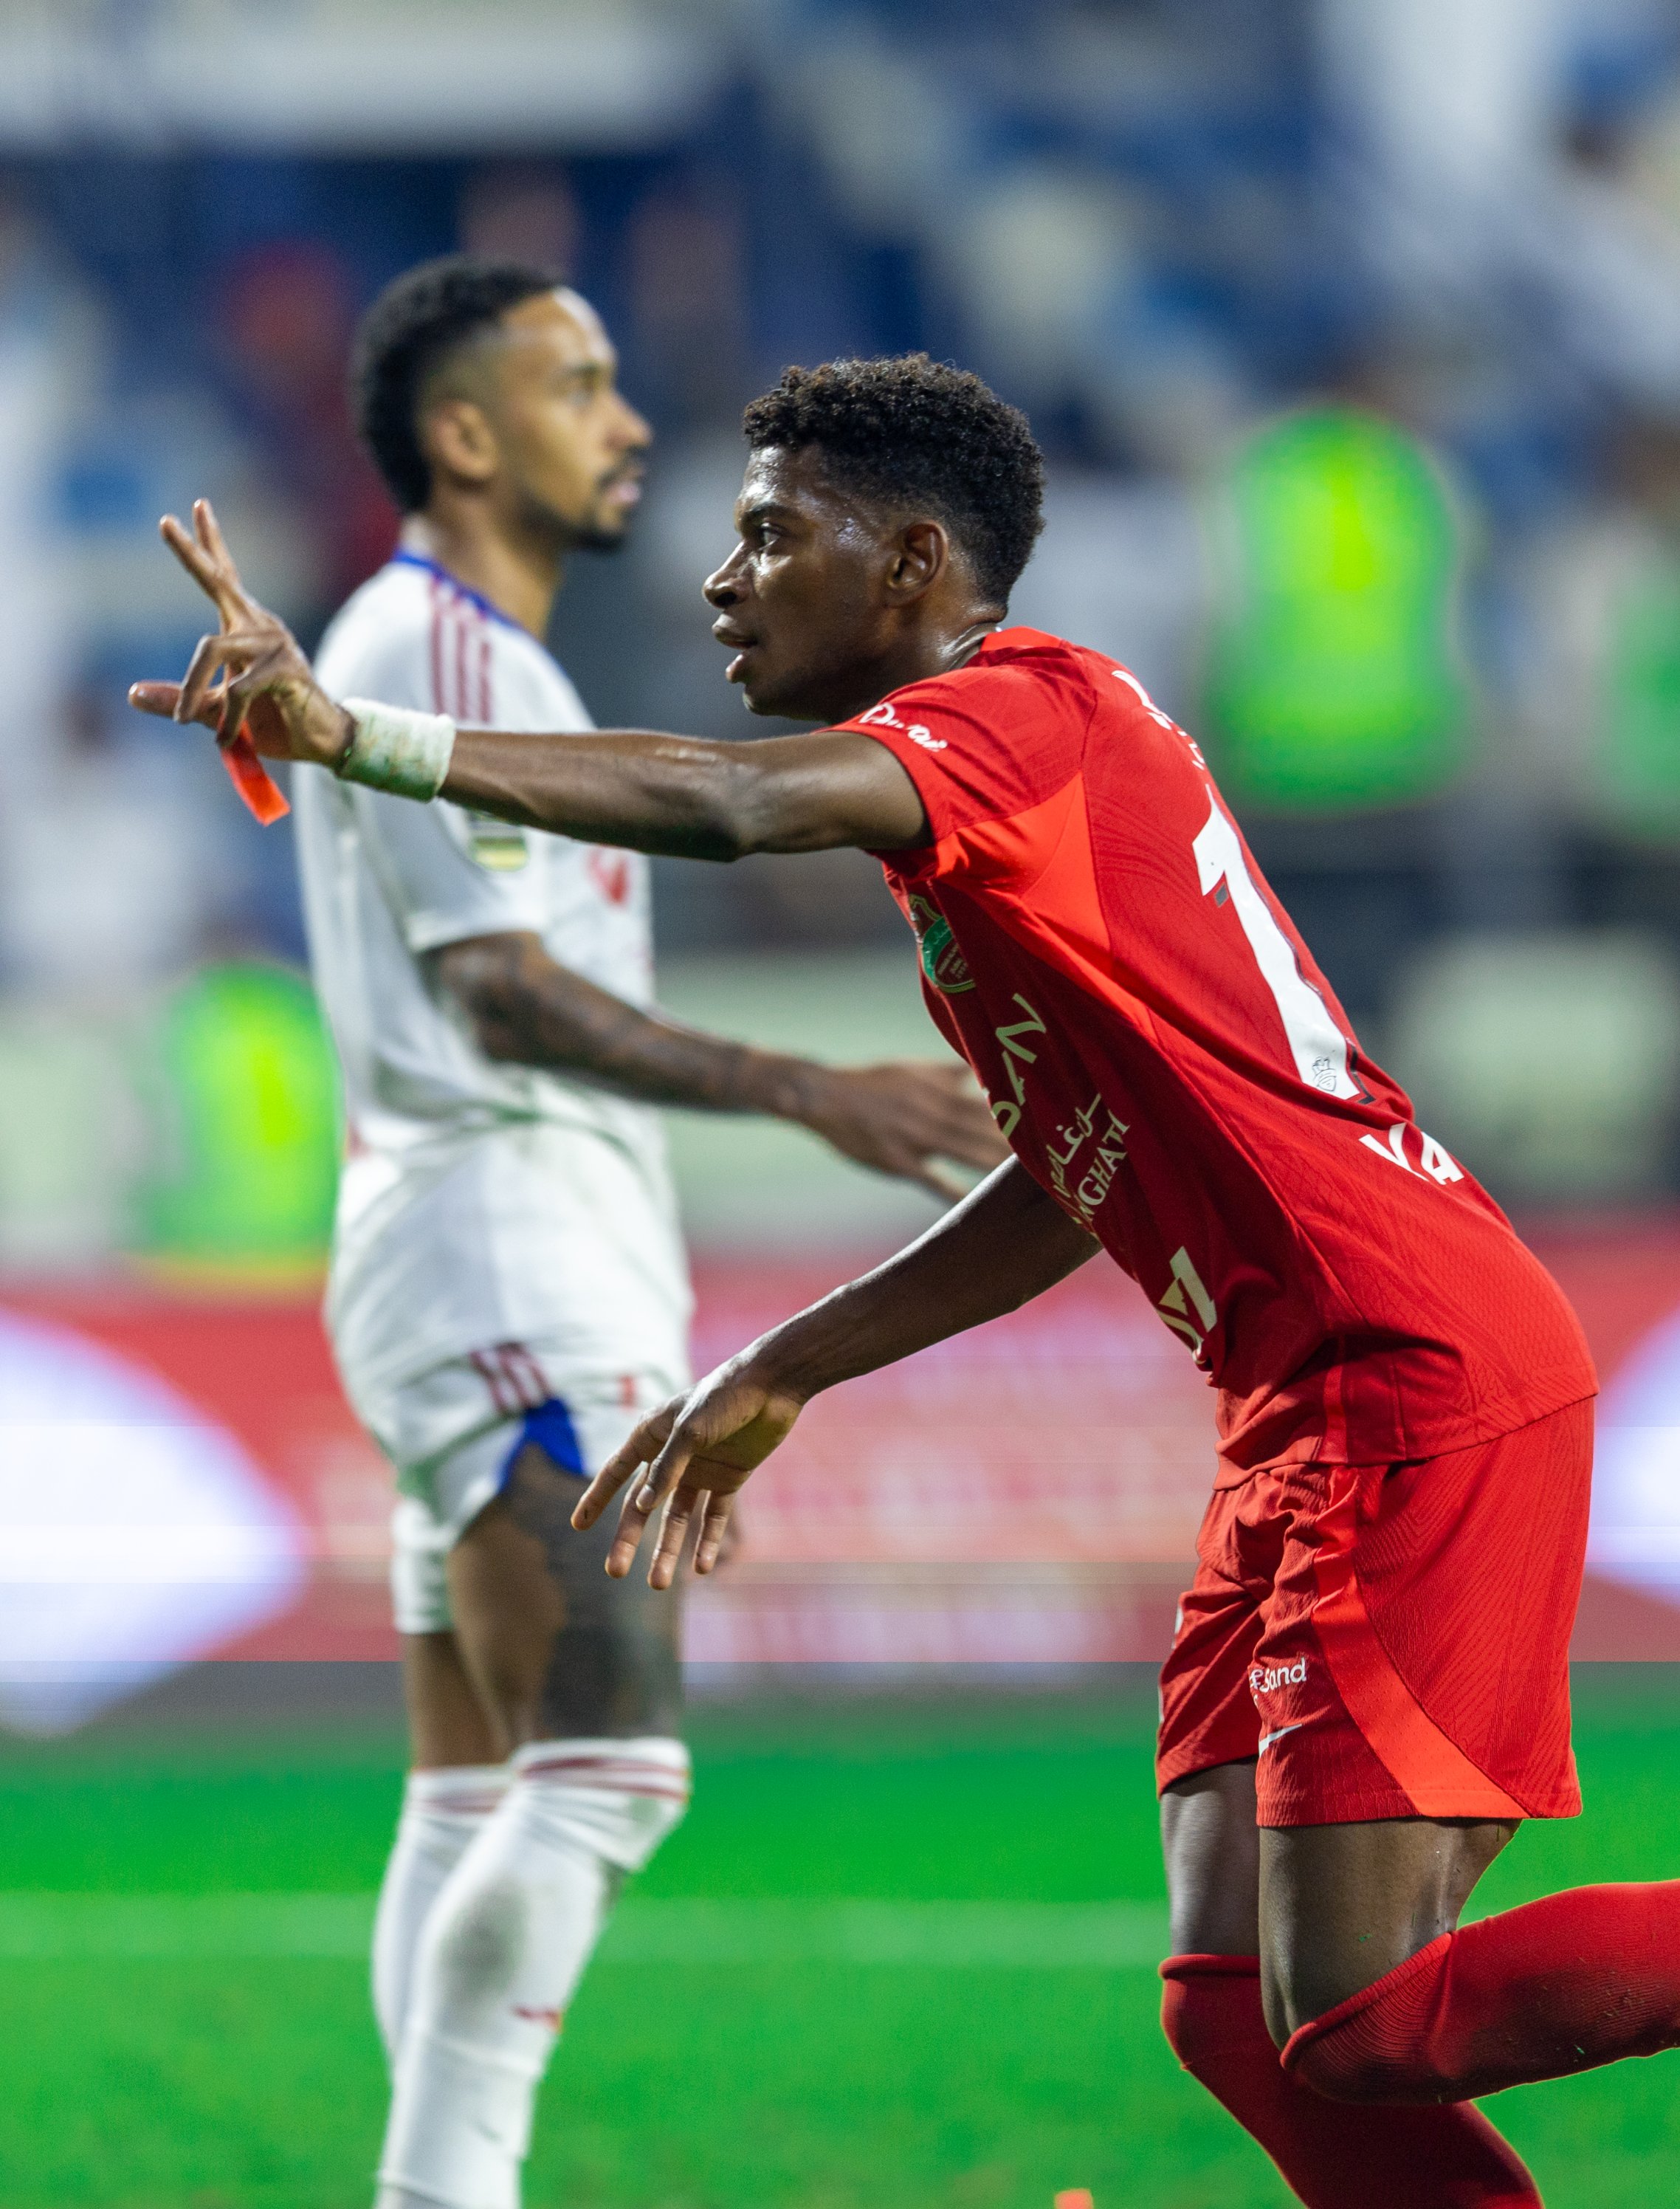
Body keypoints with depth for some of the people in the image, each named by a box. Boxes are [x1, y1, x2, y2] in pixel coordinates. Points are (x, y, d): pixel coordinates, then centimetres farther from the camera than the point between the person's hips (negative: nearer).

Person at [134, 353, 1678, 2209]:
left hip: (1418, 1380, -10)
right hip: (1319, 1419, 10)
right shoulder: (1025, 739, 20)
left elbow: (727, 806, -31)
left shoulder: (1021, 706, -11)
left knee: (1370, 2020, -14)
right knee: (1240, 2016, 4)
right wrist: (784, 1372, 27)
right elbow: (1087, 1180, 26)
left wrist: (356, 737, -36)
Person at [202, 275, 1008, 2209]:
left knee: (479, 1799, 7)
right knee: (602, 1771, -18)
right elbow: (505, 995, -20)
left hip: (542, 1279, 11)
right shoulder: (430, 653, -10)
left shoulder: (467, 657, 22)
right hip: (501, 1250, -11)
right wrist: (811, 1092, -28)